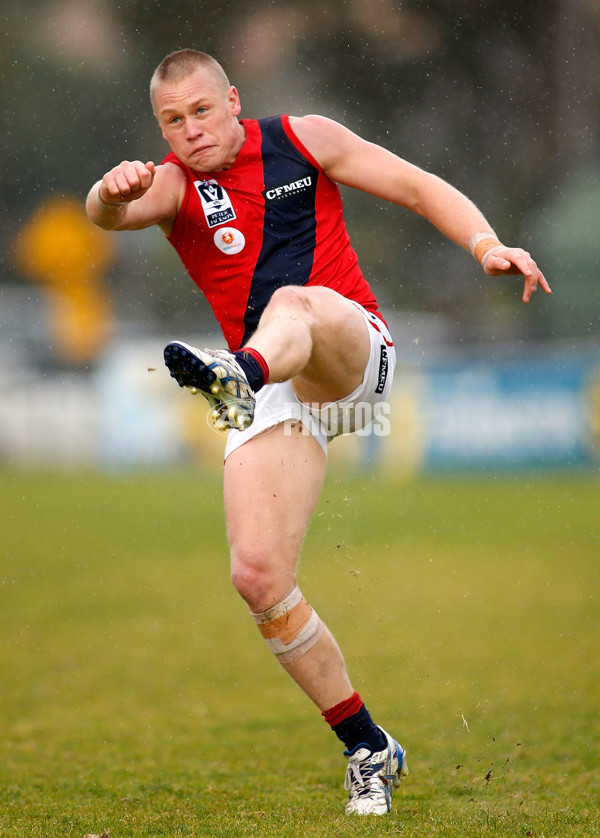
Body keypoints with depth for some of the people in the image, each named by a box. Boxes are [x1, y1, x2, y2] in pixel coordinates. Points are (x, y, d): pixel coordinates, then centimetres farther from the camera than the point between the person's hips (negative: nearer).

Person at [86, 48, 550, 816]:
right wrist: (113, 194, -41)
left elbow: (419, 188, 11)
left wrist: (487, 246, -6)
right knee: (259, 578, -12)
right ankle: (368, 749, 2)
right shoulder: (172, 185, 6)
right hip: (273, 396, 2)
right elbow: (110, 213, -16)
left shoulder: (303, 140, 8)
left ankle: (235, 375, -72)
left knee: (292, 302, -36)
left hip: (354, 355, -2)